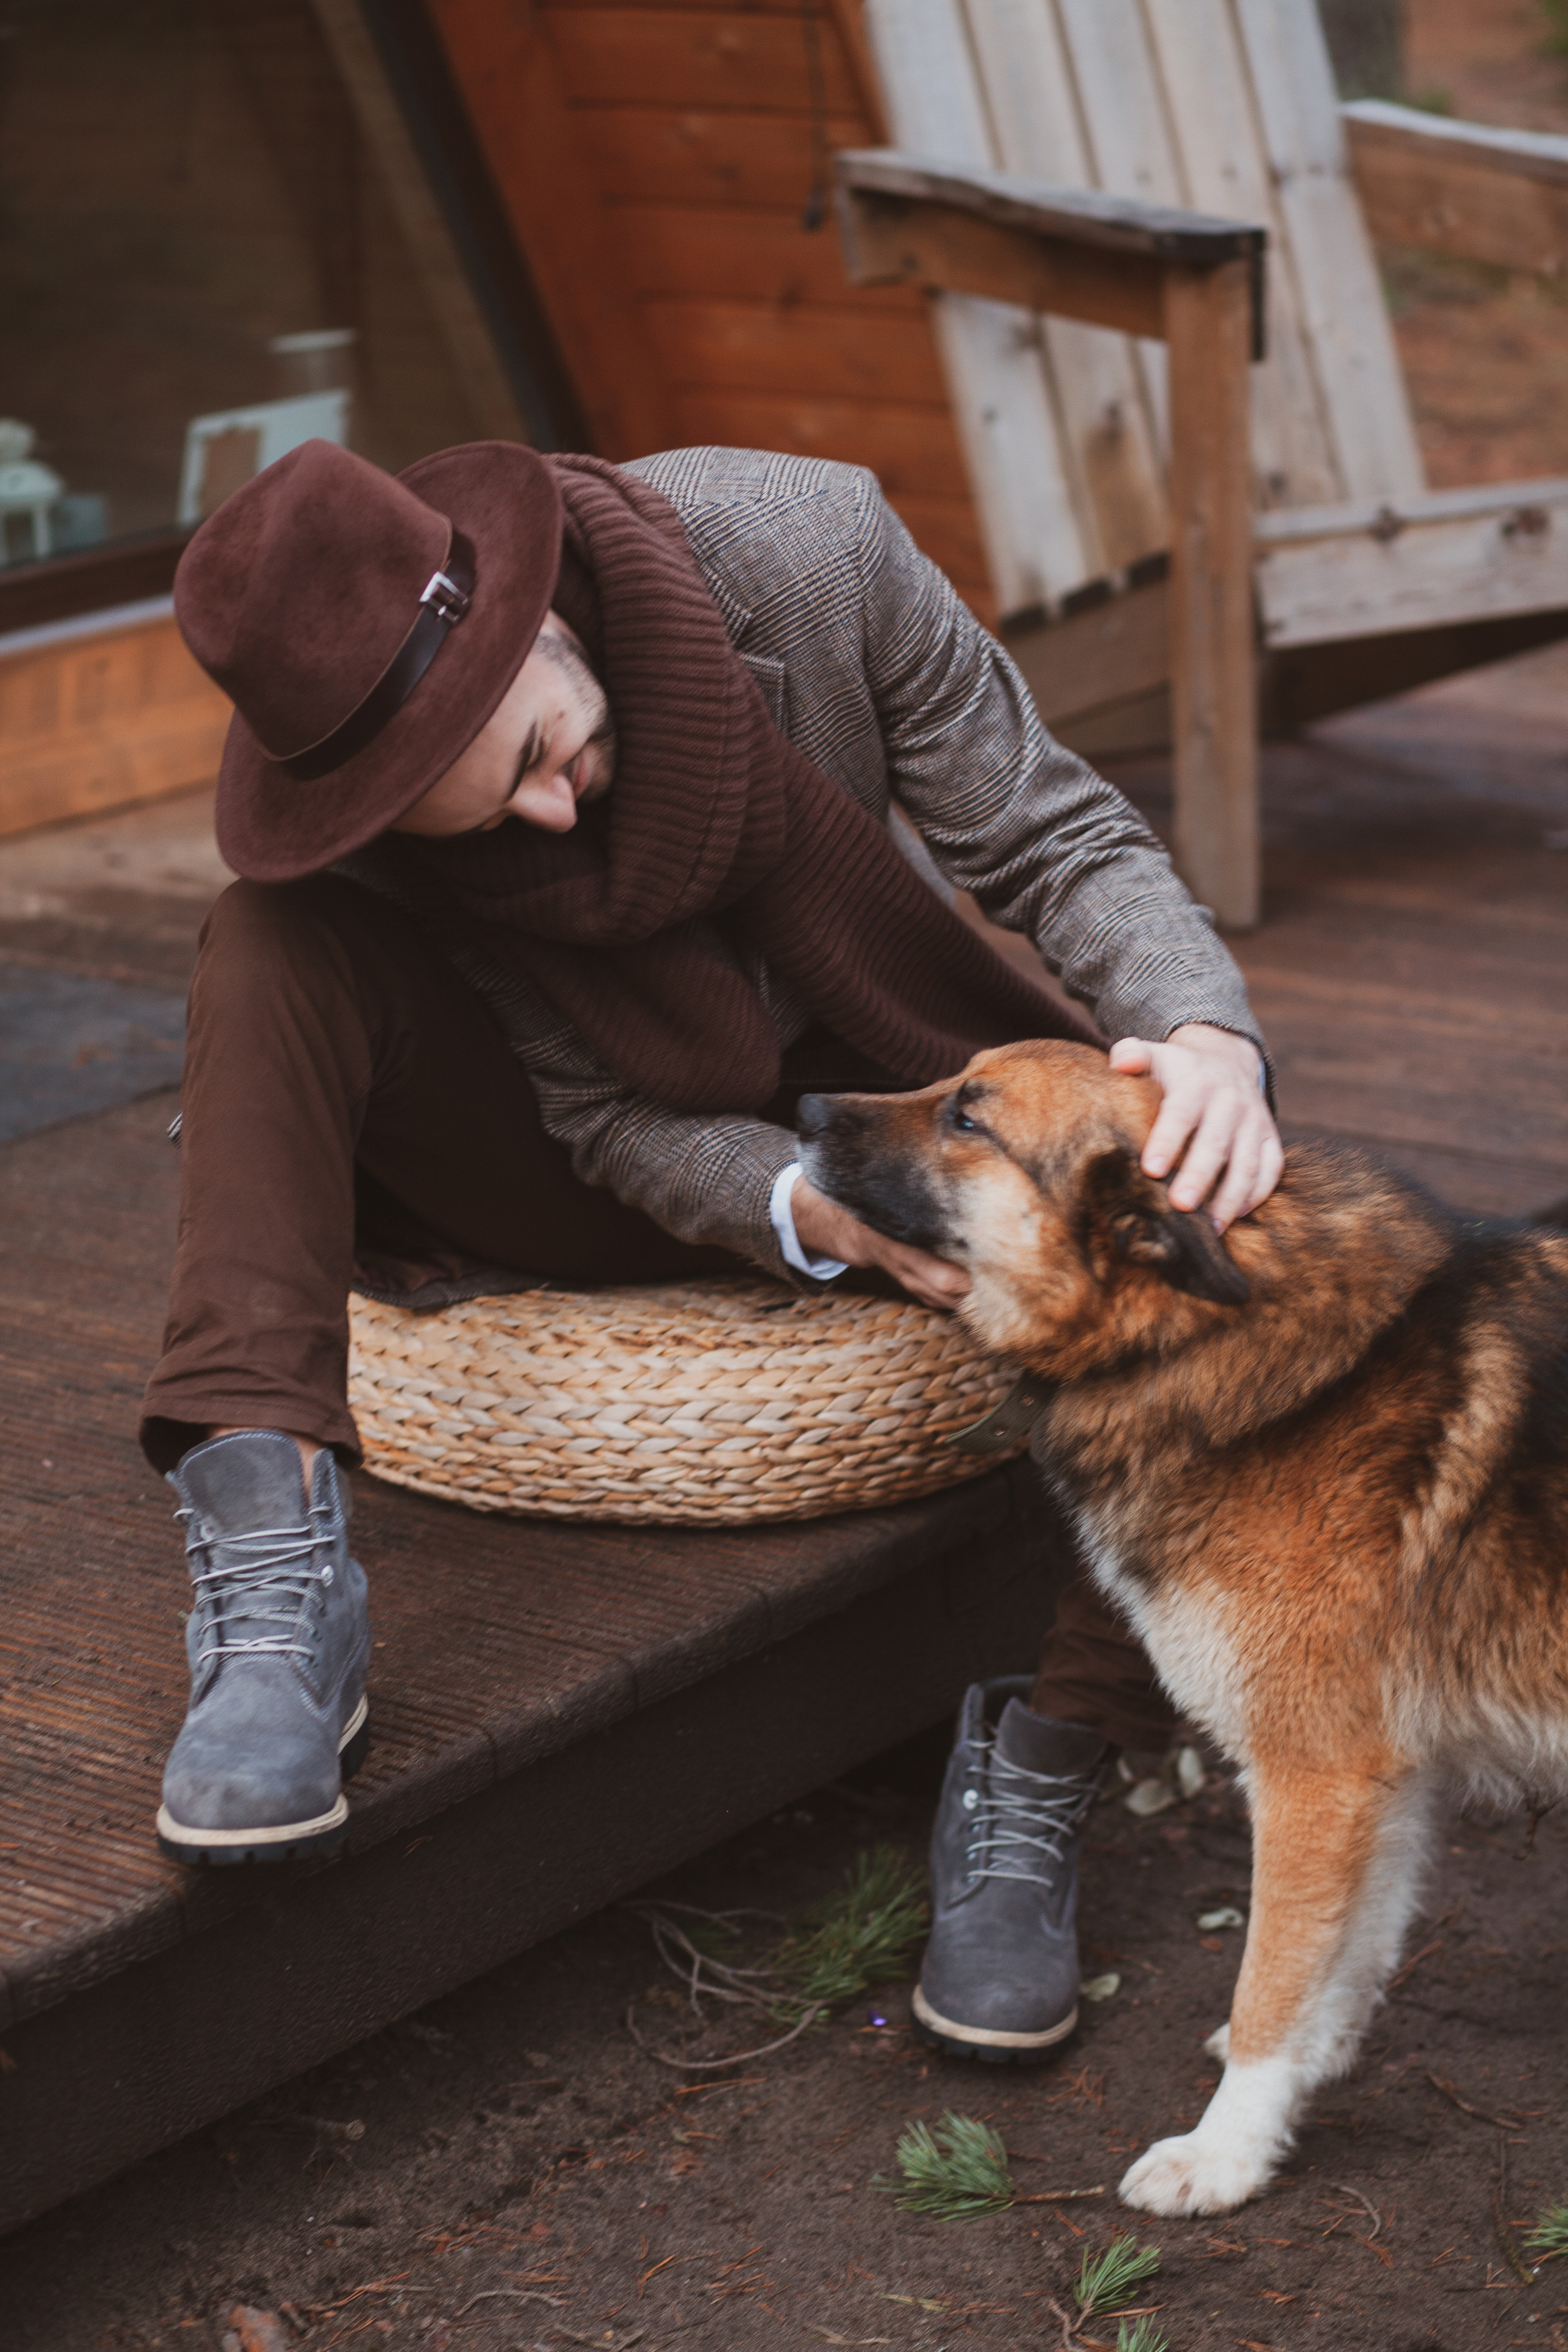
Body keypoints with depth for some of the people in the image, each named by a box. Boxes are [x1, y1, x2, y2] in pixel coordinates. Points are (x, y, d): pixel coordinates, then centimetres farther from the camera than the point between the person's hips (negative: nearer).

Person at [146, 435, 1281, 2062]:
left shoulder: (808, 547, -27)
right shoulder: (354, 795, -24)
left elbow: (1055, 839, -18)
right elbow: (613, 1119, -18)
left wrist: (1206, 1029, -39)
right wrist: (818, 1211, -38)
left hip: (876, 1101, 1)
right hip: (602, 1177, 0)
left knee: (1236, 1212, -28)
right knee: (270, 946, -28)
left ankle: (1037, 1777, -17)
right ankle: (273, 1583, -36)